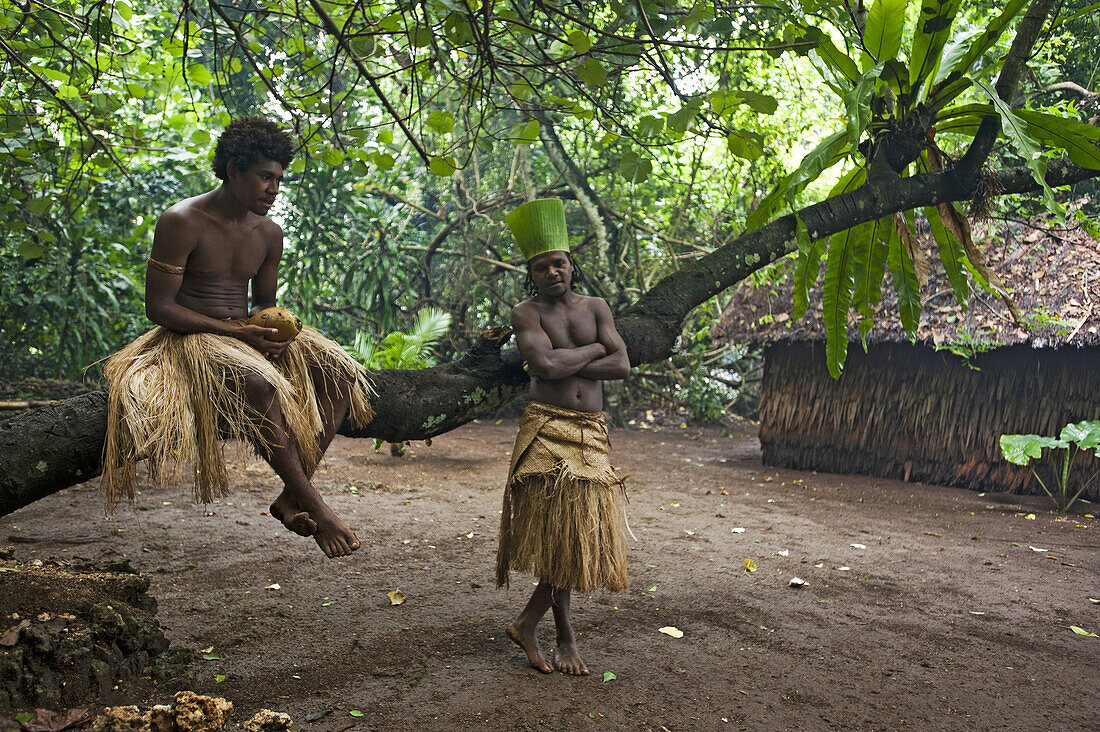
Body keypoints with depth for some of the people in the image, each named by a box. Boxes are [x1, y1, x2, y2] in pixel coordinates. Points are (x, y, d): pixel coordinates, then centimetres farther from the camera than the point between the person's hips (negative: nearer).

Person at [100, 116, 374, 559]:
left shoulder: (269, 233, 8)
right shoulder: (181, 222, -11)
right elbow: (158, 306, -14)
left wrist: (271, 328, -8)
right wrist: (238, 332, -21)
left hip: (247, 335, 7)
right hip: (190, 340, -7)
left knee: (340, 372, -15)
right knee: (261, 385, -38)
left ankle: (290, 499, -18)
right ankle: (313, 506, -29)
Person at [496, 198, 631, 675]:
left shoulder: (595, 307, 12)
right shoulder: (527, 313, 1)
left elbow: (622, 367, 0)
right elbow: (544, 364, -18)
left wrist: (564, 363, -7)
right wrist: (594, 350, -4)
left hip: (592, 432, 4)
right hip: (546, 429, -4)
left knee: (576, 532, 4)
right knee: (556, 529, -2)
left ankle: (529, 622, 18)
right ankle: (565, 635, 12)